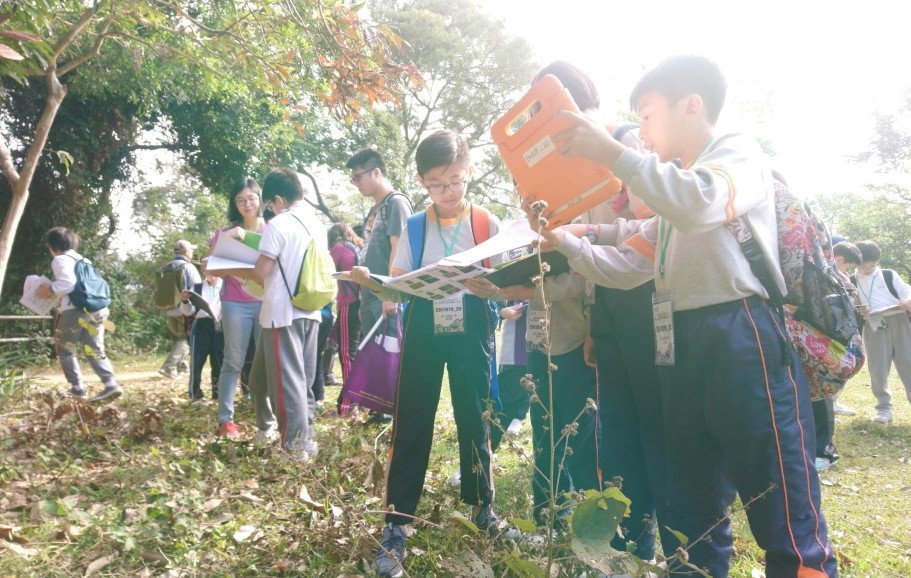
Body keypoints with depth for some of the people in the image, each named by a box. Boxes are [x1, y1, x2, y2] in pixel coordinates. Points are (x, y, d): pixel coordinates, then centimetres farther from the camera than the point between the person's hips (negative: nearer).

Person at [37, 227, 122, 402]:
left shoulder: (60, 260, -2)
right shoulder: (83, 260, 22)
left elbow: (67, 284, -16)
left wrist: (49, 290, 0)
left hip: (74, 312, -7)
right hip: (94, 310, 7)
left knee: (65, 351, 11)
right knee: (95, 351, 5)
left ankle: (78, 388, 8)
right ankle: (111, 384, -13)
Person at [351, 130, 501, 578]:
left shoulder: (486, 223, 0)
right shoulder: (414, 226, 3)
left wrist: (484, 285, -23)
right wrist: (370, 281, -21)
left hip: (471, 331, 0)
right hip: (423, 331, 1)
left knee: (473, 419, 9)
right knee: (411, 423, 2)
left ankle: (481, 504, 30)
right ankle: (396, 523, 10)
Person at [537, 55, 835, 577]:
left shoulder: (739, 153, 1)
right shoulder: (679, 179, 26)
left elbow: (698, 205, -24)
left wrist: (612, 153, -23)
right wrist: (567, 240, 18)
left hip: (742, 340, -8)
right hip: (682, 346, 8)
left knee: (782, 507, -6)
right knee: (691, 506, 13)